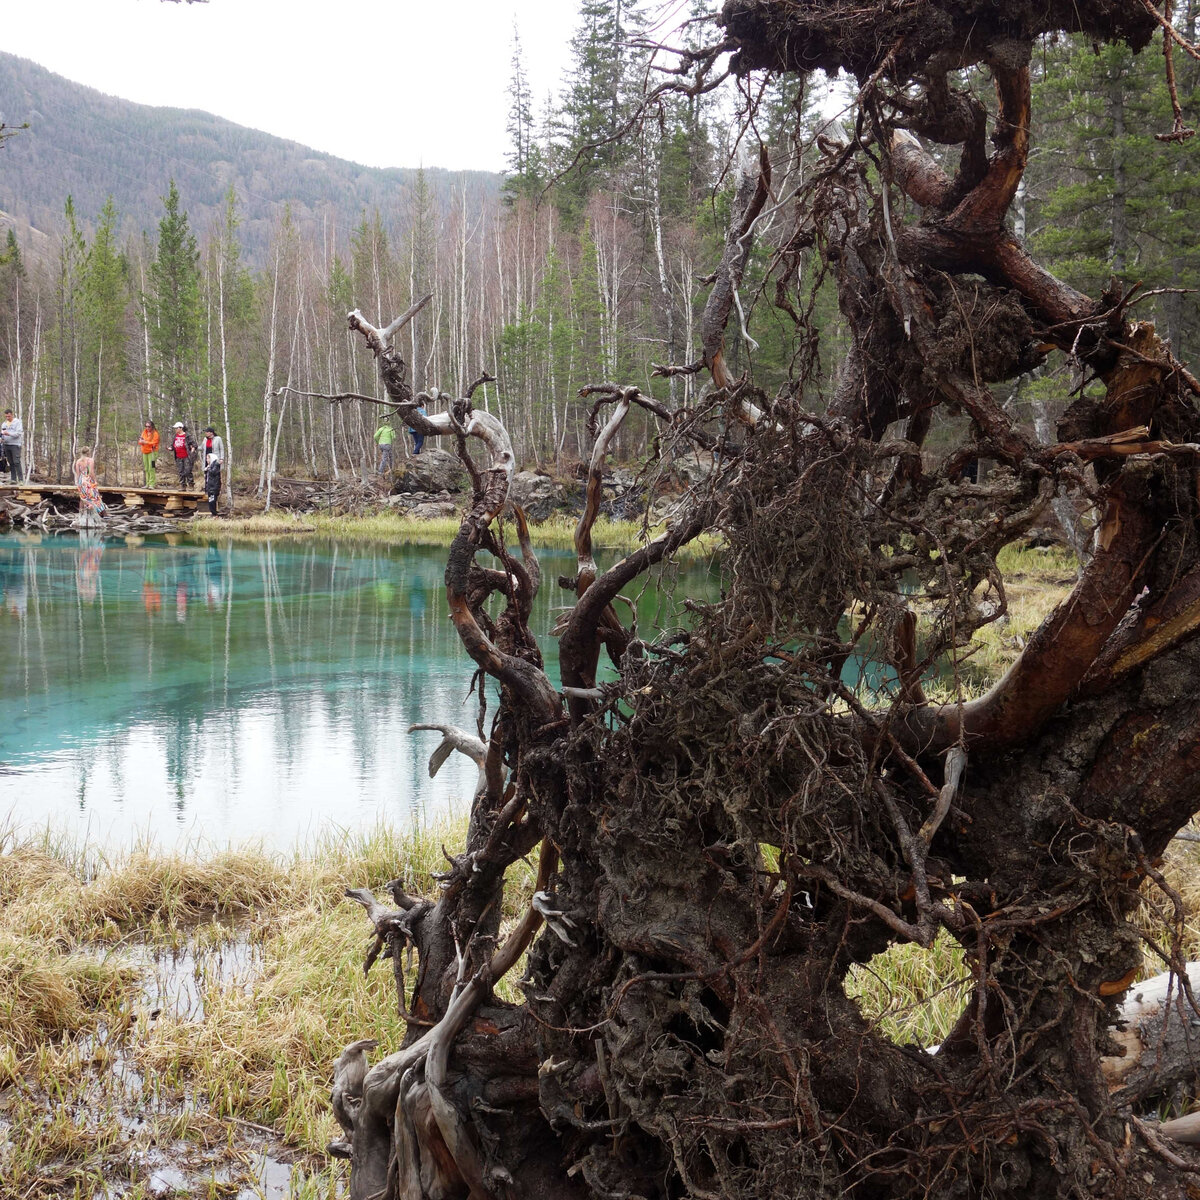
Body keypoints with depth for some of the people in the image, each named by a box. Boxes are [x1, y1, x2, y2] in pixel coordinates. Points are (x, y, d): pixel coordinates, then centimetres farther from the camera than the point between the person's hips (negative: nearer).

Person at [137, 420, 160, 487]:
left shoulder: (155, 433, -5)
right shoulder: (144, 432, 13)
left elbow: (153, 443, -14)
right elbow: (140, 441, 13)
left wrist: (145, 442, -18)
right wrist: (141, 441, -9)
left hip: (151, 452, -6)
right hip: (144, 452, 6)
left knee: (151, 468, -14)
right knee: (146, 469, 6)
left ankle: (151, 484, -14)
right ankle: (147, 484, 10)